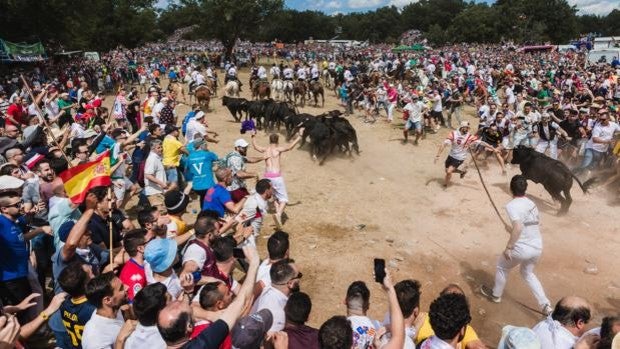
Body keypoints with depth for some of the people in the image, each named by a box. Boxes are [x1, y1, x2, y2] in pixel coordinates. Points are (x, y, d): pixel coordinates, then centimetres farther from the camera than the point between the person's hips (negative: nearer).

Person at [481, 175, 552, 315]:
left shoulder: (512, 205, -15)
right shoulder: (532, 203, 8)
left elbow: (518, 227, -28)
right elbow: (536, 225, 17)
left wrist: (508, 247, -20)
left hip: (522, 249, -7)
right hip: (538, 248, 7)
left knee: (502, 267, 21)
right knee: (528, 273, 30)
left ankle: (496, 295, 39)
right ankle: (546, 306, 23)